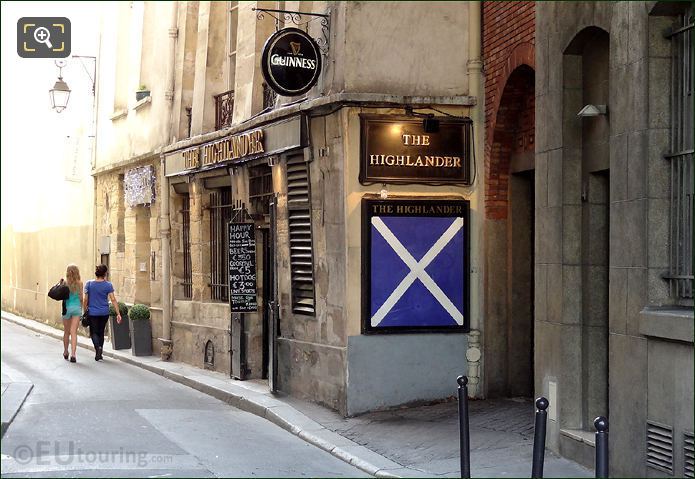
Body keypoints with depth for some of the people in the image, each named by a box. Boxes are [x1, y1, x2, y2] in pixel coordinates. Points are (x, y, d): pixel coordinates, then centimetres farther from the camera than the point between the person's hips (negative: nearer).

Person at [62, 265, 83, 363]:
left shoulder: (65, 283, -7)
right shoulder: (80, 283, -3)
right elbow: (81, 297, 2)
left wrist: (61, 284, 0)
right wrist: (81, 307, 16)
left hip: (67, 307, 0)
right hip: (77, 307, 0)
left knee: (66, 332, 15)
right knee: (74, 332, -1)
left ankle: (65, 352, 30)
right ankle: (73, 354, -13)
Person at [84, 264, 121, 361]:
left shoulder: (89, 284, -5)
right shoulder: (108, 285, -6)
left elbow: (86, 299, -2)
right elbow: (113, 300, -9)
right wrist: (118, 314, -7)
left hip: (92, 313, -1)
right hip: (104, 313, 1)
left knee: (94, 332, 6)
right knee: (101, 332, 15)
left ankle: (98, 348, -20)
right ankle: (99, 353, 19)